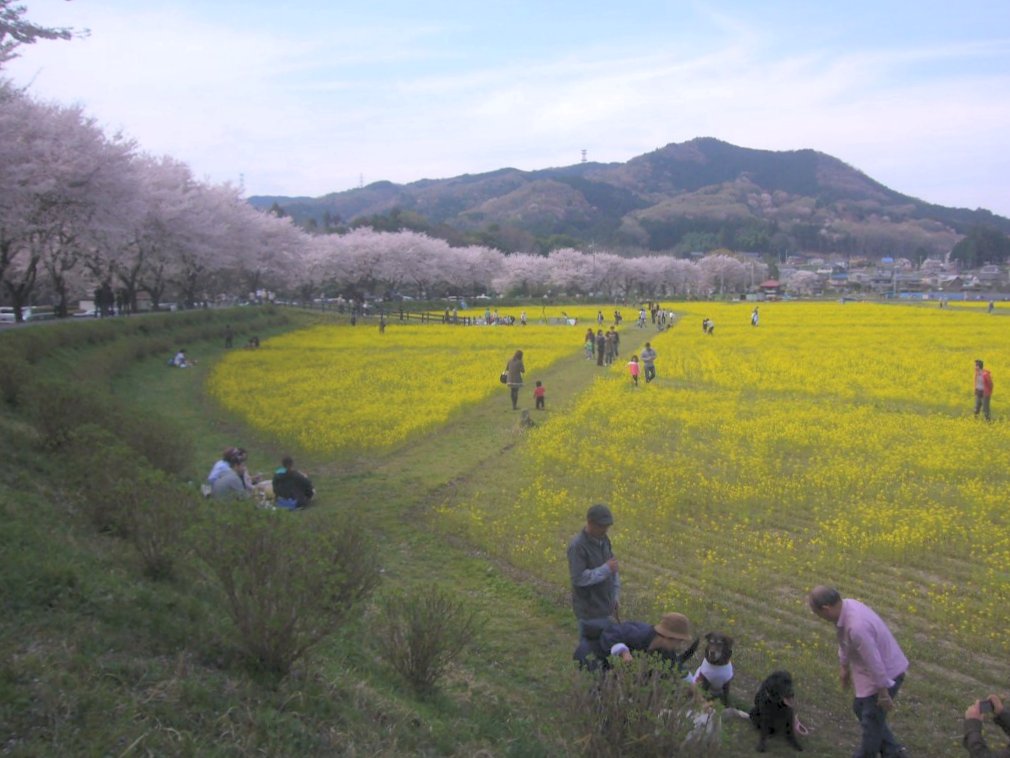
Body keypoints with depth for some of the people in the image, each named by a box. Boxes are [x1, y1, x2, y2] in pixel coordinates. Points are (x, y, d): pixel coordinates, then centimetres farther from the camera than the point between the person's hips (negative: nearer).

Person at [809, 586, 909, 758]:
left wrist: (883, 693, -18)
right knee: (860, 708, 23)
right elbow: (844, 641, 10)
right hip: (873, 670, 10)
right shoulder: (845, 606, -7)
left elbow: (874, 662, -29)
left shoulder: (856, 627, -37)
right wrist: (844, 666, 23)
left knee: (871, 721, 9)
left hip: (885, 674, -10)